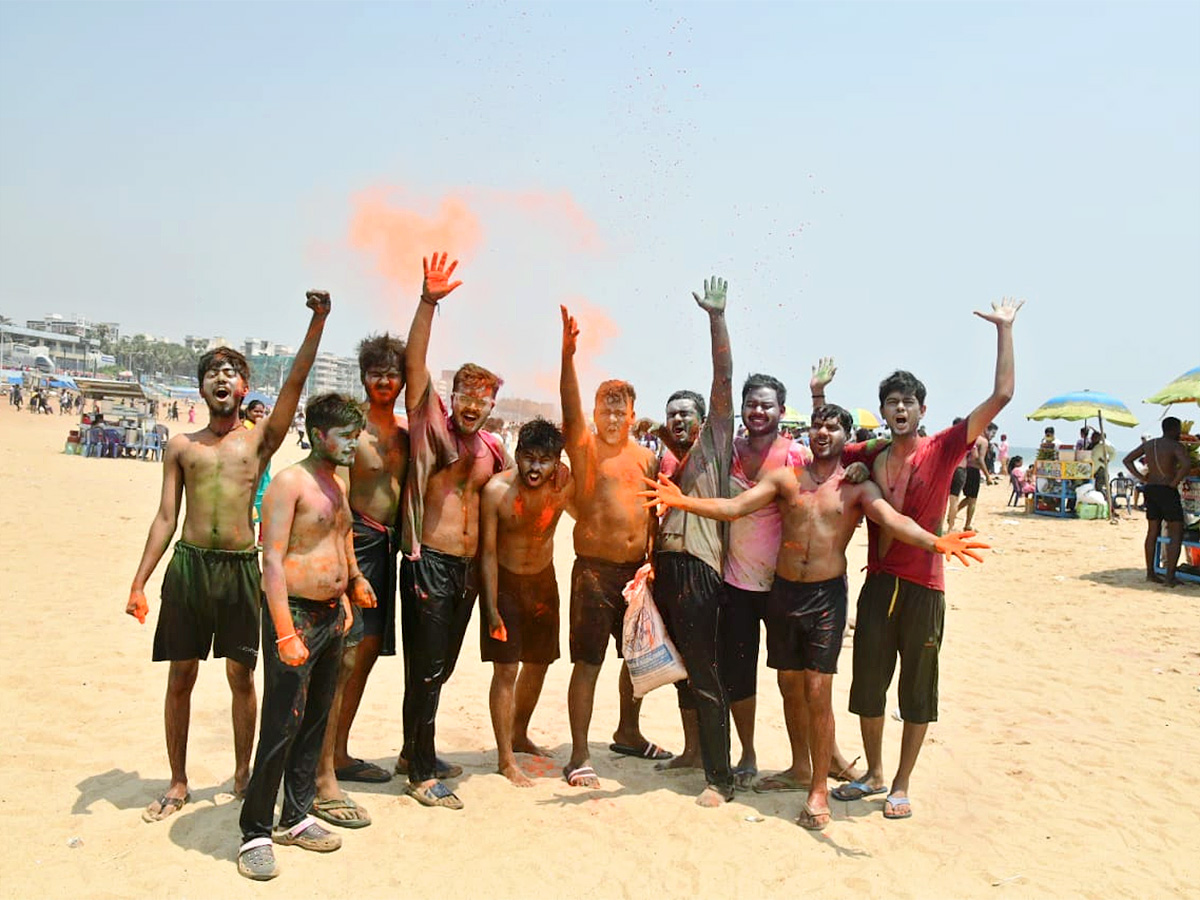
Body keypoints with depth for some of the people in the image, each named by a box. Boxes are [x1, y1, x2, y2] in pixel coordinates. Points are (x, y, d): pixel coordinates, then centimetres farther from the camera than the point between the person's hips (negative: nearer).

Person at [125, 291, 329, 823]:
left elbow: (295, 382, -6)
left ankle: (242, 774, 23)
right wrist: (139, 584, 3)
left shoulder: (260, 439, 6)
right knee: (181, 678, 8)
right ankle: (178, 783, 22)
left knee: (241, 675, 7)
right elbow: (165, 517, 9)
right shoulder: (181, 447, 10)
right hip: (188, 564, 1)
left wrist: (318, 321, -17)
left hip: (240, 566, -1)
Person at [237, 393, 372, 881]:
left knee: (316, 721, 14)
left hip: (332, 616, 8)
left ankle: (296, 818, 27)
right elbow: (272, 561, -18)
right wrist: (286, 633, -23)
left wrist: (349, 589, 18)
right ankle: (255, 834, 7)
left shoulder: (338, 484, 13)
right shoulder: (290, 482, -12)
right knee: (281, 727, -6)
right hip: (294, 614, -8)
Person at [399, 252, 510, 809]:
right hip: (430, 563, -6)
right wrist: (428, 303, -26)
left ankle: (415, 752, 34)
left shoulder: (491, 448, 10)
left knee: (441, 666, 17)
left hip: (468, 567, 6)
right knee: (426, 668, -1)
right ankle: (422, 773, 13)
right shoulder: (431, 424, -4)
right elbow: (415, 365, -15)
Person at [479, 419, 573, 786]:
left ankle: (519, 736, 39)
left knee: (538, 664, 16)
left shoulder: (565, 486, -16)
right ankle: (505, 759, 7)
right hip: (504, 581, -4)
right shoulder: (497, 490, -23)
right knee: (506, 669, -6)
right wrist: (492, 610, -19)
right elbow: (488, 552, -18)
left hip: (544, 580, 5)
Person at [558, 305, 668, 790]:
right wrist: (568, 354, -35)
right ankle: (579, 756, 5)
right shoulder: (584, 445, -3)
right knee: (588, 663, -3)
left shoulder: (646, 456, 11)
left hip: (637, 569, 6)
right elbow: (570, 406, -22)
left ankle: (628, 733, 38)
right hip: (594, 569, -5)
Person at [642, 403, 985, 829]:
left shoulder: (856, 487, 0)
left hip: (827, 594, -3)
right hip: (783, 590, 3)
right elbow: (733, 508, -2)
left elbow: (893, 520, -17)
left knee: (818, 692, -4)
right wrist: (682, 501, -15)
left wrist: (934, 541, -36)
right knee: (790, 686, 12)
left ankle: (819, 789, 10)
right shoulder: (785, 477, 5)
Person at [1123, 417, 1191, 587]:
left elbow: (1127, 460, 14)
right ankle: (1170, 576, -6)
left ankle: (1150, 573, 19)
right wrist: (1175, 482, -17)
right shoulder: (1175, 446, -12)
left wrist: (1141, 478, 8)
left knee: (1153, 532, 15)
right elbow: (1186, 464, -30)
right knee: (1176, 534, -1)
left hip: (1150, 489, 7)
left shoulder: (1148, 444, 9)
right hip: (1167, 491, -7)